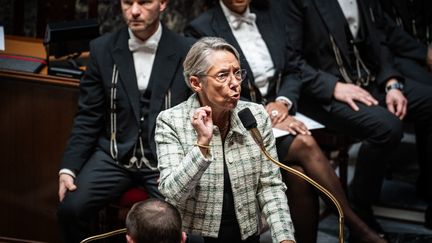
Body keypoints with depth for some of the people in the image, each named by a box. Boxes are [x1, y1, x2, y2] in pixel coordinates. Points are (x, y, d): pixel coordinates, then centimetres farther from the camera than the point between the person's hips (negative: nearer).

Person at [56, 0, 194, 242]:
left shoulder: (187, 52, -4)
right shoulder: (102, 49, 3)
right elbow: (88, 118, 6)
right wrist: (69, 168, -5)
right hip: (115, 155, 2)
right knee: (70, 208, -19)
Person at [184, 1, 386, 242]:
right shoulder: (201, 29, -7)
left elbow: (292, 69, 12)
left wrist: (284, 102, -8)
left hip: (278, 111, 5)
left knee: (298, 173, -26)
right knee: (305, 144, -27)